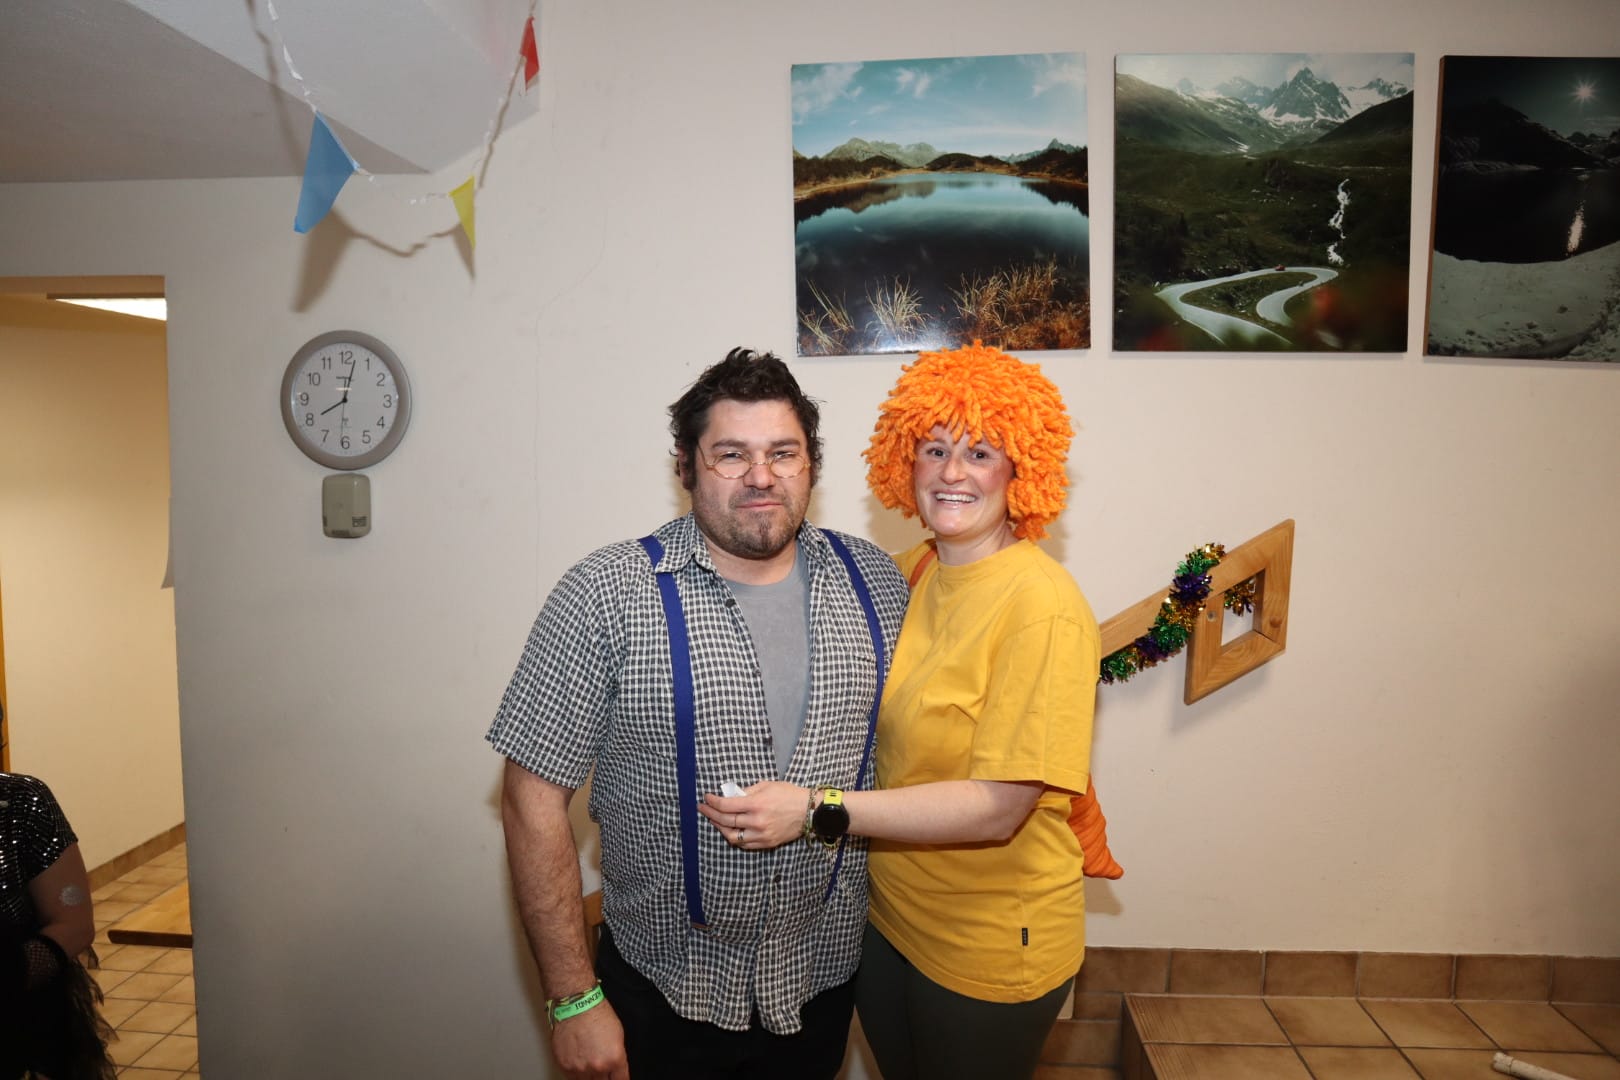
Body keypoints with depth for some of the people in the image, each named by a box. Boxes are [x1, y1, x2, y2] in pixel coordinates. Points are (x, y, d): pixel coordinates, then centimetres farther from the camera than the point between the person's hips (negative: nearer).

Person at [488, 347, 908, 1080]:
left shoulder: (874, 581, -4)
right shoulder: (607, 594, -16)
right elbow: (534, 801, -13)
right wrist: (573, 999, -11)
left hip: (824, 980, 3)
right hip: (662, 994, -3)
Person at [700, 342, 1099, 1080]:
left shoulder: (1042, 608, -23)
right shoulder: (909, 574, -3)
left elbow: (998, 806, -26)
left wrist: (817, 812, -29)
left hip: (988, 949, -6)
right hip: (886, 916, 6)